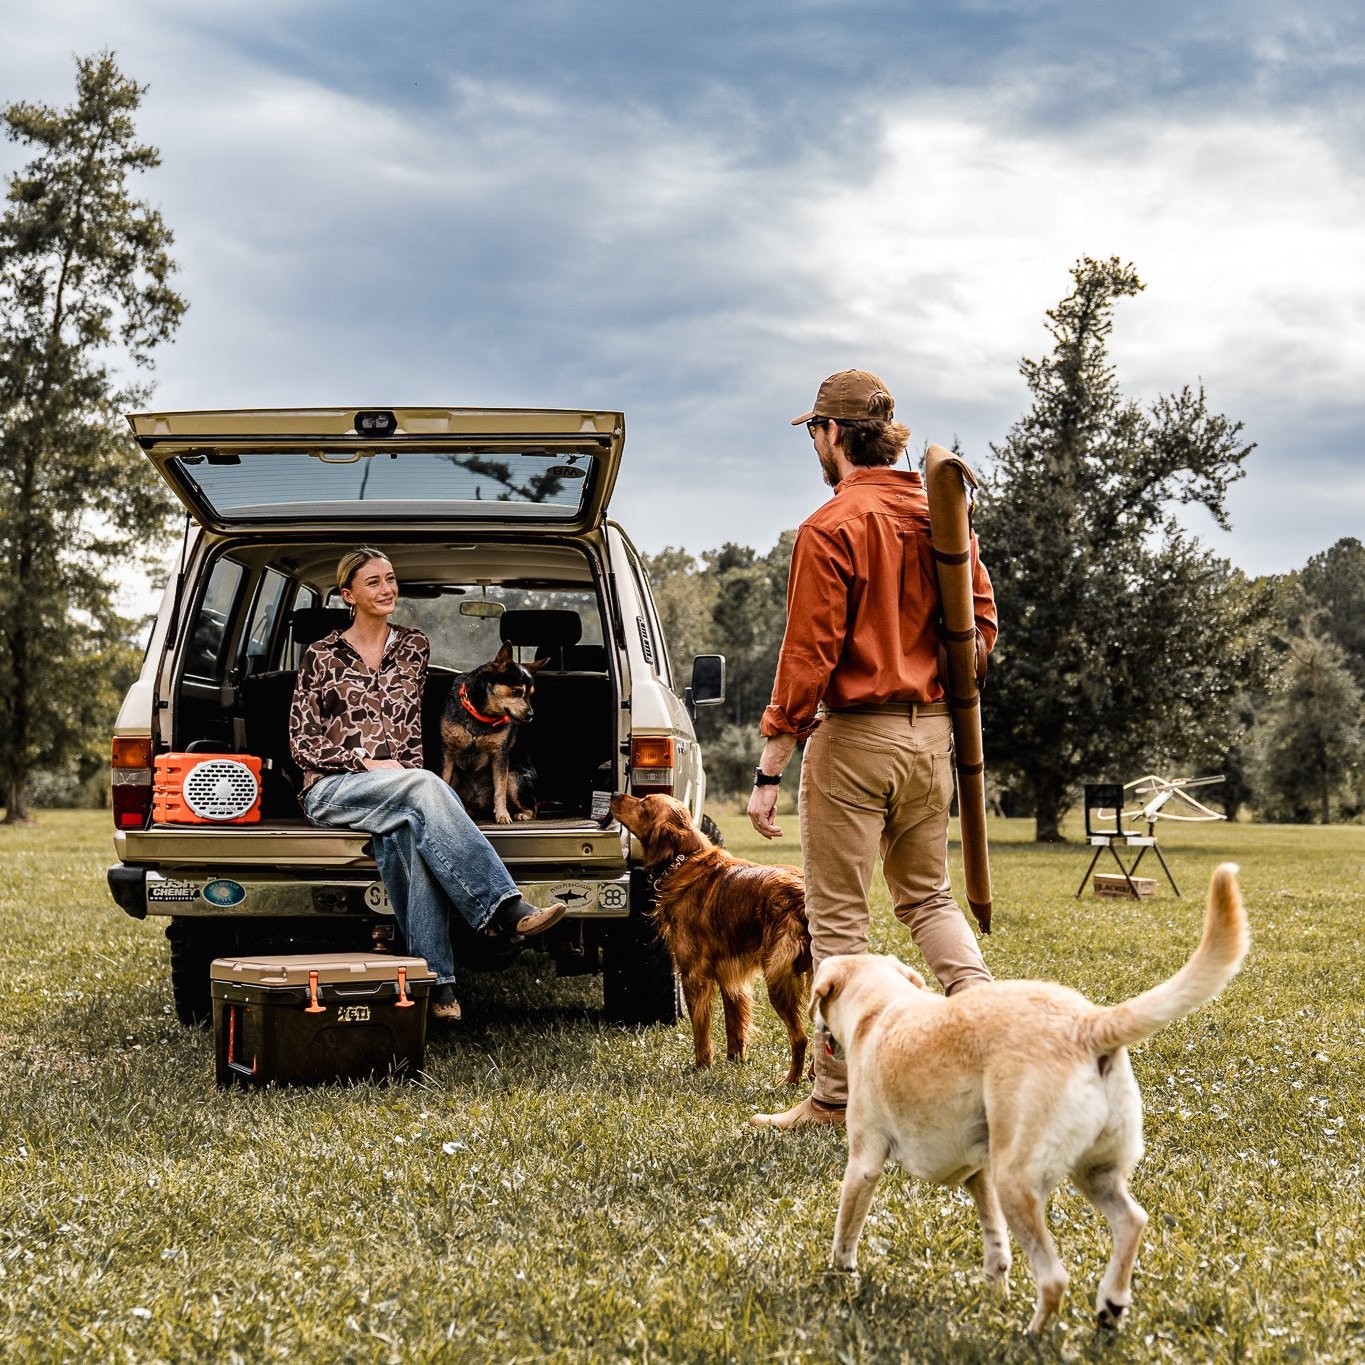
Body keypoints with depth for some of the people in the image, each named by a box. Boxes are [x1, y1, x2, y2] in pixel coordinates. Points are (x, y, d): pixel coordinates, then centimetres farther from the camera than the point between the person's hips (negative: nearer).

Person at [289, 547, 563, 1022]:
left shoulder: (413, 648, 14)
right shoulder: (322, 656, 3)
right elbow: (302, 742, 1)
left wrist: (409, 775, 0)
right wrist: (367, 763, -13)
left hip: (398, 785, 3)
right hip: (333, 790, -3)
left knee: (410, 830, -38)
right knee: (426, 789, -36)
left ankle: (436, 982, -45)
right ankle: (508, 912, -47)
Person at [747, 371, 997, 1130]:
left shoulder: (832, 528, -13)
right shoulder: (940, 517, 7)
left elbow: (807, 657, -16)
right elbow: (982, 624, 11)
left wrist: (770, 769, -12)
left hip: (855, 734, -6)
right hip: (932, 732, 7)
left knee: (839, 917, 2)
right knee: (927, 895, 20)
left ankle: (838, 1096, 7)